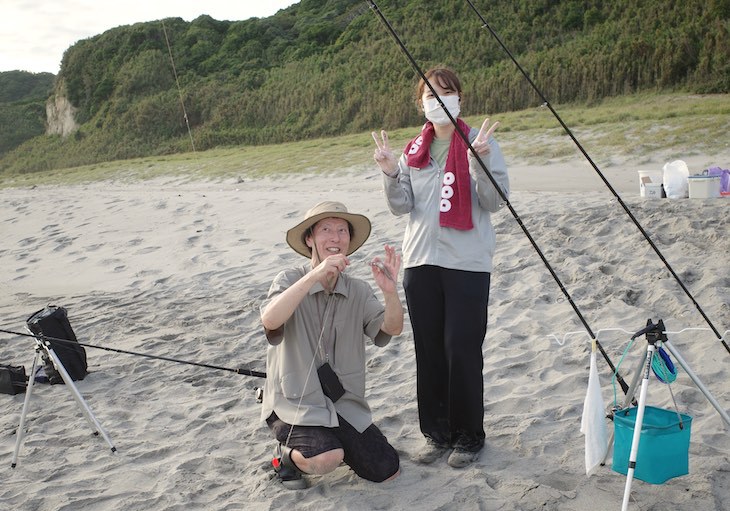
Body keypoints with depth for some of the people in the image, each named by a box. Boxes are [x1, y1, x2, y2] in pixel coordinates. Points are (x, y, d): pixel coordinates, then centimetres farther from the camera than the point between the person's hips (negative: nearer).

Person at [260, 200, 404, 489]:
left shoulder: (358, 291, 2)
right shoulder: (290, 281, -9)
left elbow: (392, 328, -13)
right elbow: (270, 320, -30)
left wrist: (390, 291, -33)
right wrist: (315, 275, -38)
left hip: (344, 403, 5)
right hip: (294, 403, -4)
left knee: (387, 471, -1)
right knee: (326, 461, -28)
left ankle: (331, 444, 24)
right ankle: (288, 453, 5)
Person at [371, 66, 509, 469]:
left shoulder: (481, 142, 1)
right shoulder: (414, 150, 13)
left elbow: (495, 202, -8)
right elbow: (402, 206, 5)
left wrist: (480, 163, -22)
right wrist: (391, 174, -11)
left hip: (467, 263, -4)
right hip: (421, 261, 4)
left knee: (463, 351, -3)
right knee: (429, 351, 9)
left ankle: (469, 436, 14)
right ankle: (437, 433, 23)